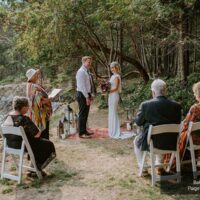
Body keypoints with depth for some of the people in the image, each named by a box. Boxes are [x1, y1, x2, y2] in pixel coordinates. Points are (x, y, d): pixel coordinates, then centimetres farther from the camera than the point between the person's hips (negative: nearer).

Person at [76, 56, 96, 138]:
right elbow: (82, 85, -20)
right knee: (82, 114, -3)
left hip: (87, 95, 9)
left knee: (85, 114, 15)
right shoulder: (81, 71, -15)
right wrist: (87, 97, -21)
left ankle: (84, 131, 26)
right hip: (82, 95, -9)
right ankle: (81, 133, 4)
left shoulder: (87, 72, 14)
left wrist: (91, 95, 11)